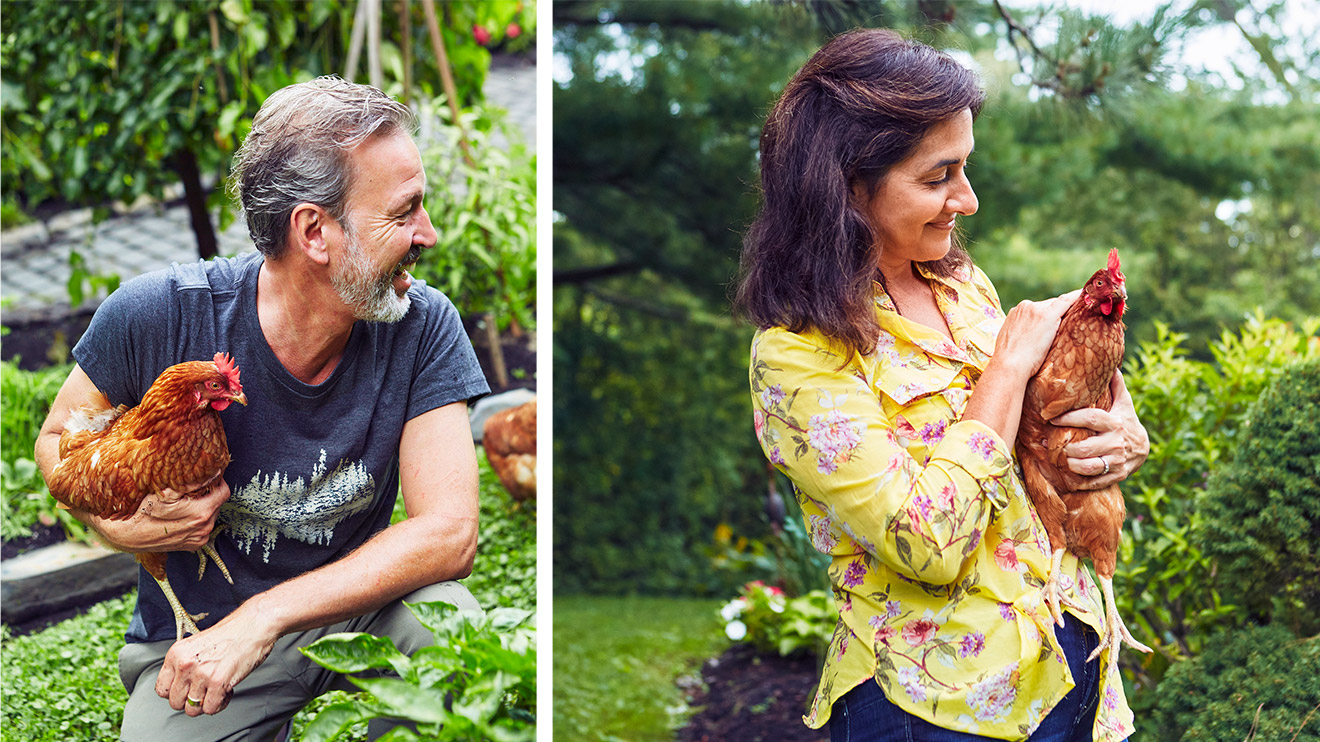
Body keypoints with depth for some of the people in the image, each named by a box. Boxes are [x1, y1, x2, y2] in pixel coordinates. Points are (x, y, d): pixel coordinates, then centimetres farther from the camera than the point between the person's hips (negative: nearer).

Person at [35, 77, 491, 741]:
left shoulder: (422, 325, -16)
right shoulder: (158, 314, -17)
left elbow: (448, 532, -22)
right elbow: (58, 438, 2)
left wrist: (262, 620, -29)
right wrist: (120, 523, -21)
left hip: (350, 604, 0)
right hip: (195, 630, 0)